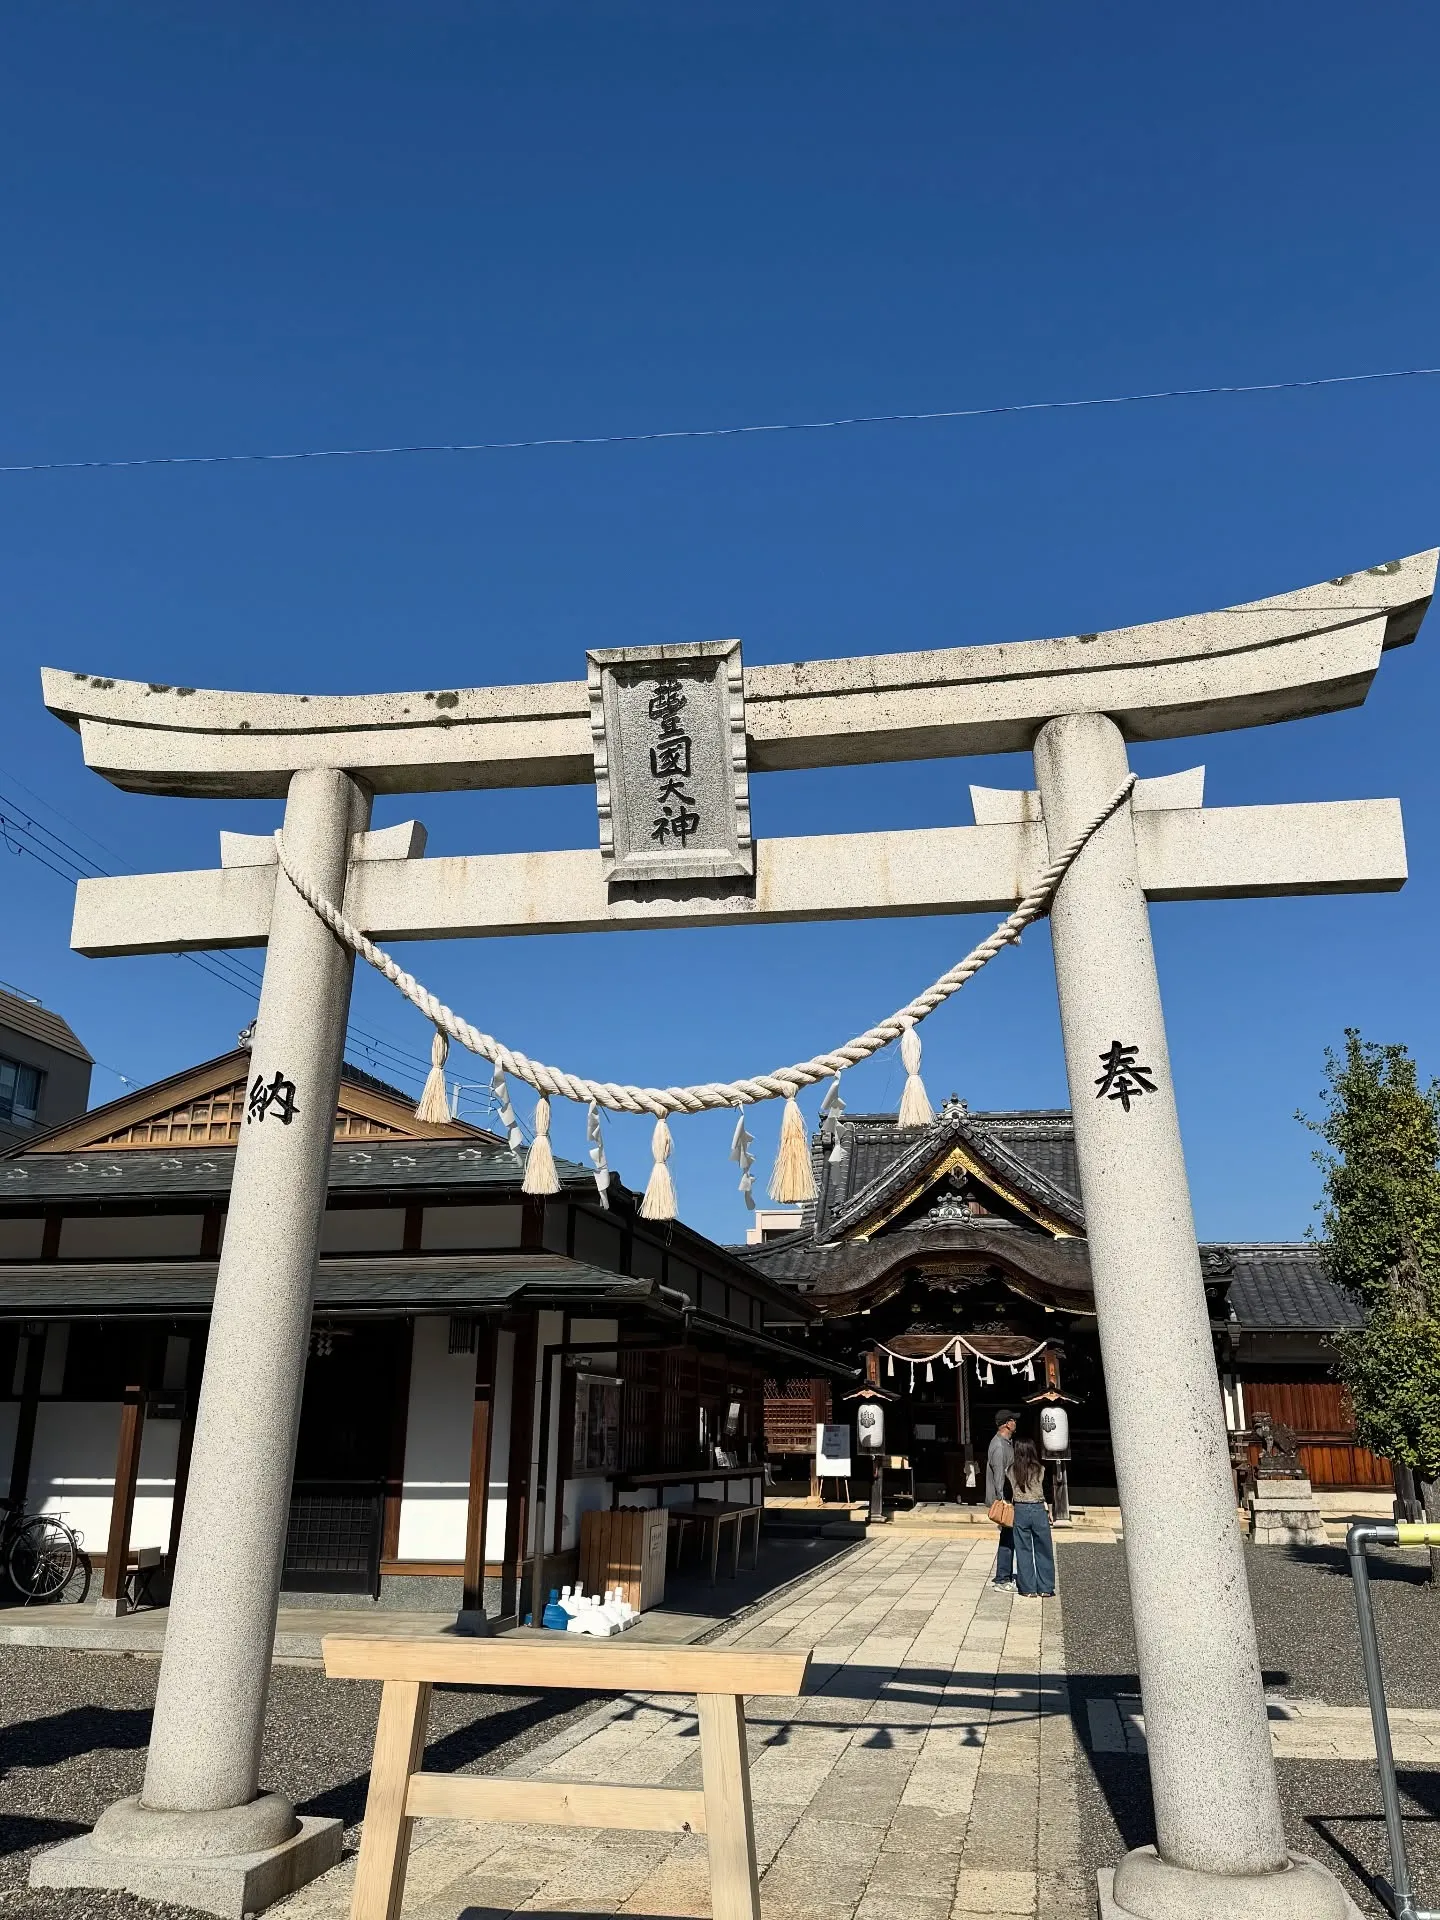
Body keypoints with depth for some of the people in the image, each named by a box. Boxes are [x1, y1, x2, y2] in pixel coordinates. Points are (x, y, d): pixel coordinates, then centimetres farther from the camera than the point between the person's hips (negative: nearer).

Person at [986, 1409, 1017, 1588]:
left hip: (1008, 1498, 10)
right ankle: (1002, 1580, -2)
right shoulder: (999, 1446, -19)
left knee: (1010, 1537, 15)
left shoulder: (1007, 1442, 14)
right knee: (1007, 1539, -7)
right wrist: (1002, 1501, -23)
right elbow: (999, 1477, -22)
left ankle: (1007, 1575, 25)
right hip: (1002, 1499, -10)